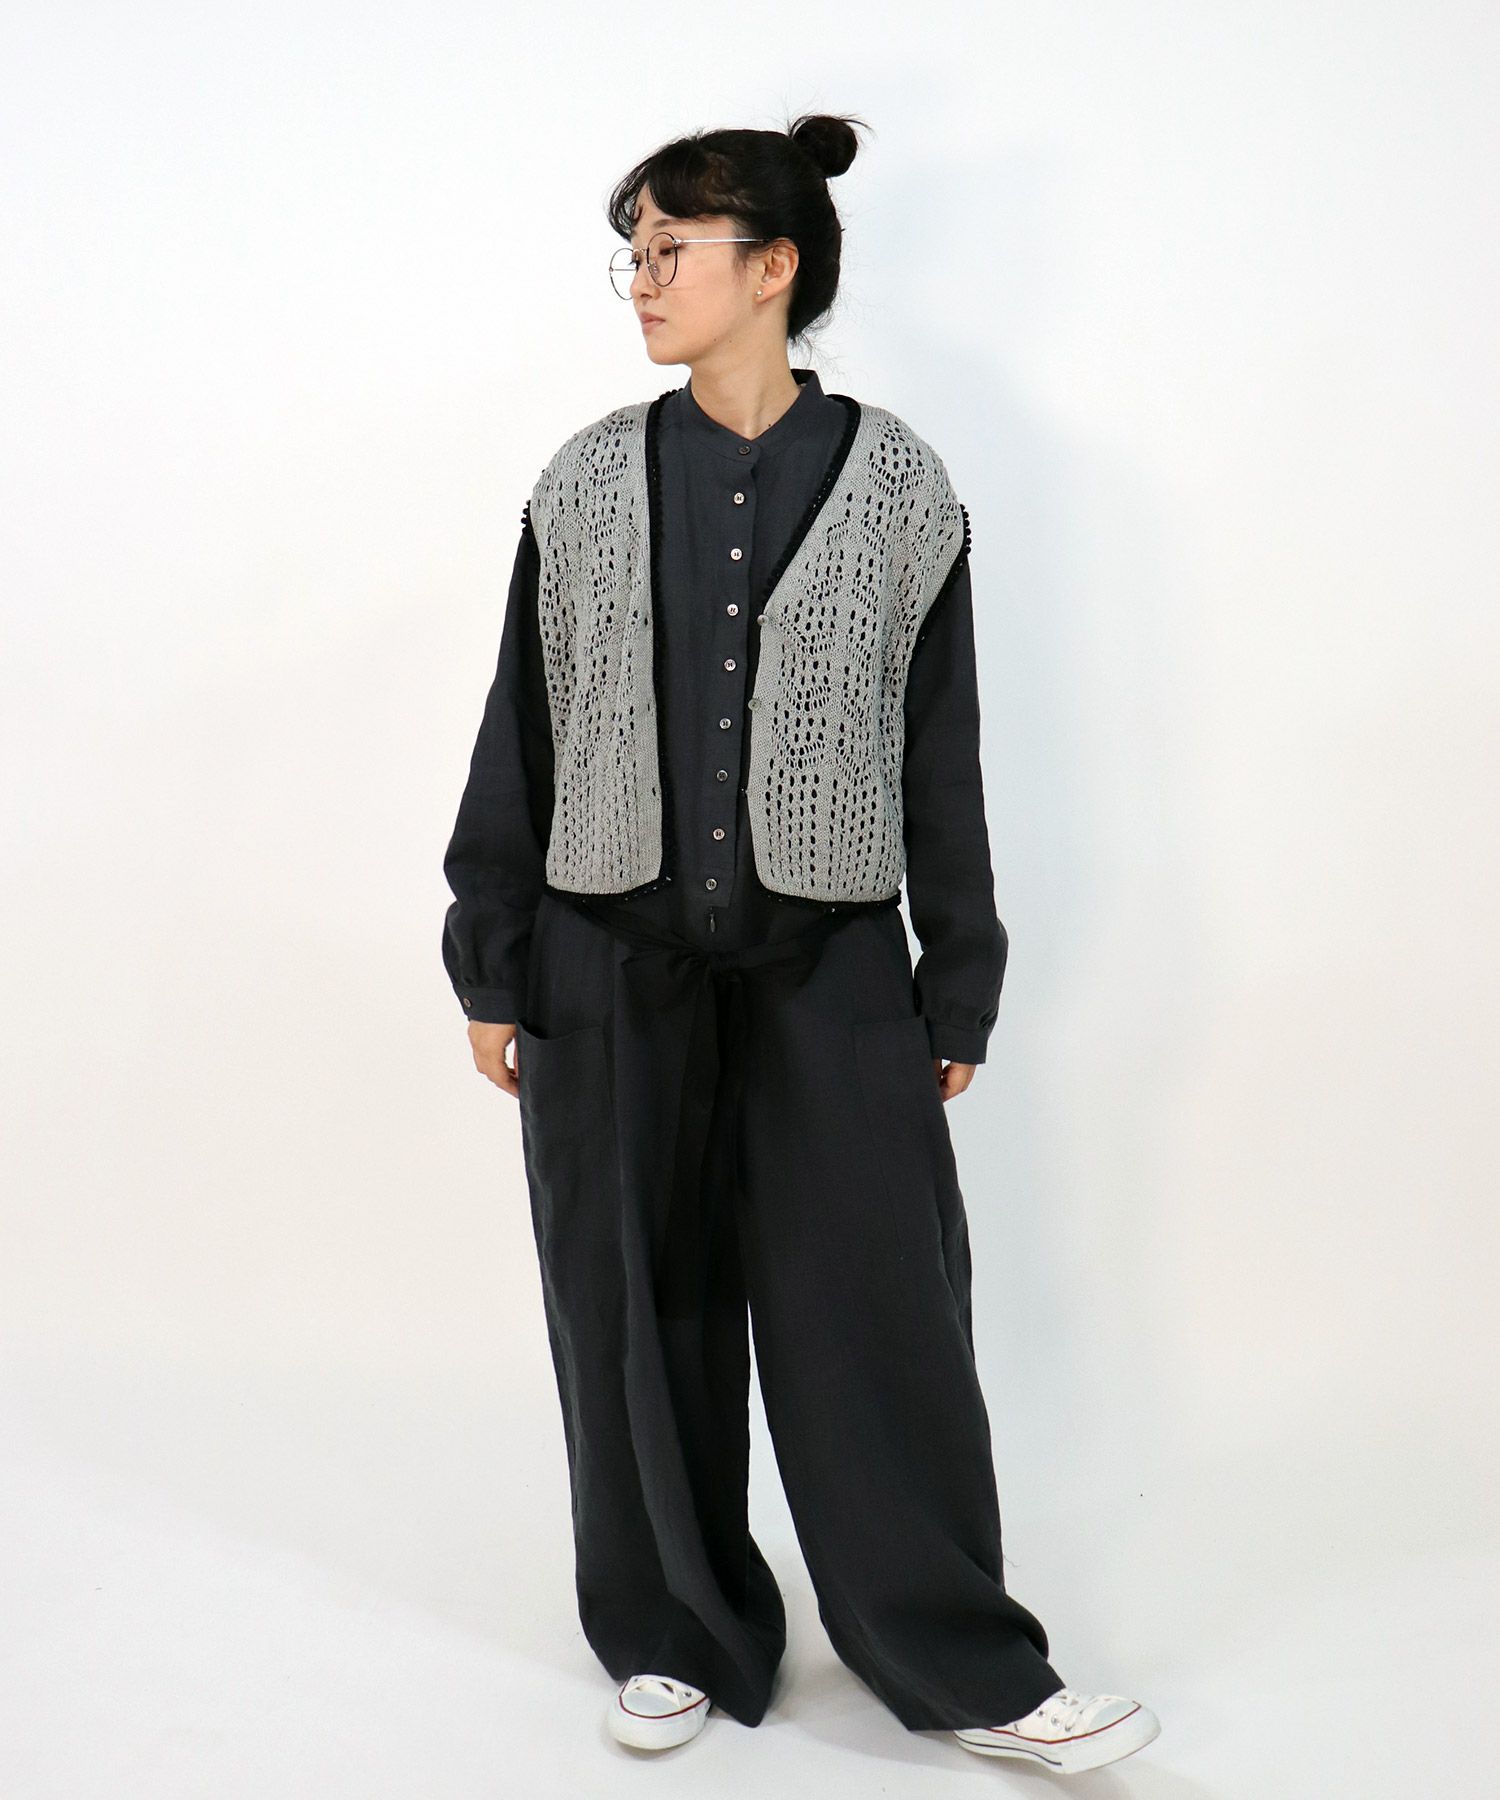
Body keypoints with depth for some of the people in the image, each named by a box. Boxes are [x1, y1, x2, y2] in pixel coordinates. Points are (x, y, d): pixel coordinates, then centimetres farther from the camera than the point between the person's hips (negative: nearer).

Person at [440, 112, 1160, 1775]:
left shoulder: (897, 488, 0)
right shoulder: (586, 487, 4)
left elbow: (943, 758, 3)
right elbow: (518, 737, 7)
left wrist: (958, 995, 3)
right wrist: (491, 969, 5)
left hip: (828, 969, -2)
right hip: (614, 971, 2)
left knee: (880, 1319, 2)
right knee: (637, 1321, 10)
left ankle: (969, 1672, 17)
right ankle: (678, 1639, 29)